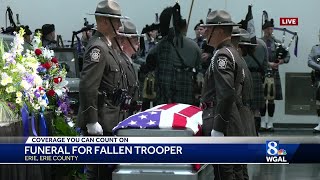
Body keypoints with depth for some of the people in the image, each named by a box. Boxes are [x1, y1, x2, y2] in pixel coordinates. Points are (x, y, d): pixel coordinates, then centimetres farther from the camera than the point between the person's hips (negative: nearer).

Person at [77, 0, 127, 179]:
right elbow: (87, 87, -24)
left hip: (109, 120, 10)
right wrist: (91, 121, -24)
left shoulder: (107, 46, 15)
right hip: (100, 122, -10)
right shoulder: (98, 48, -17)